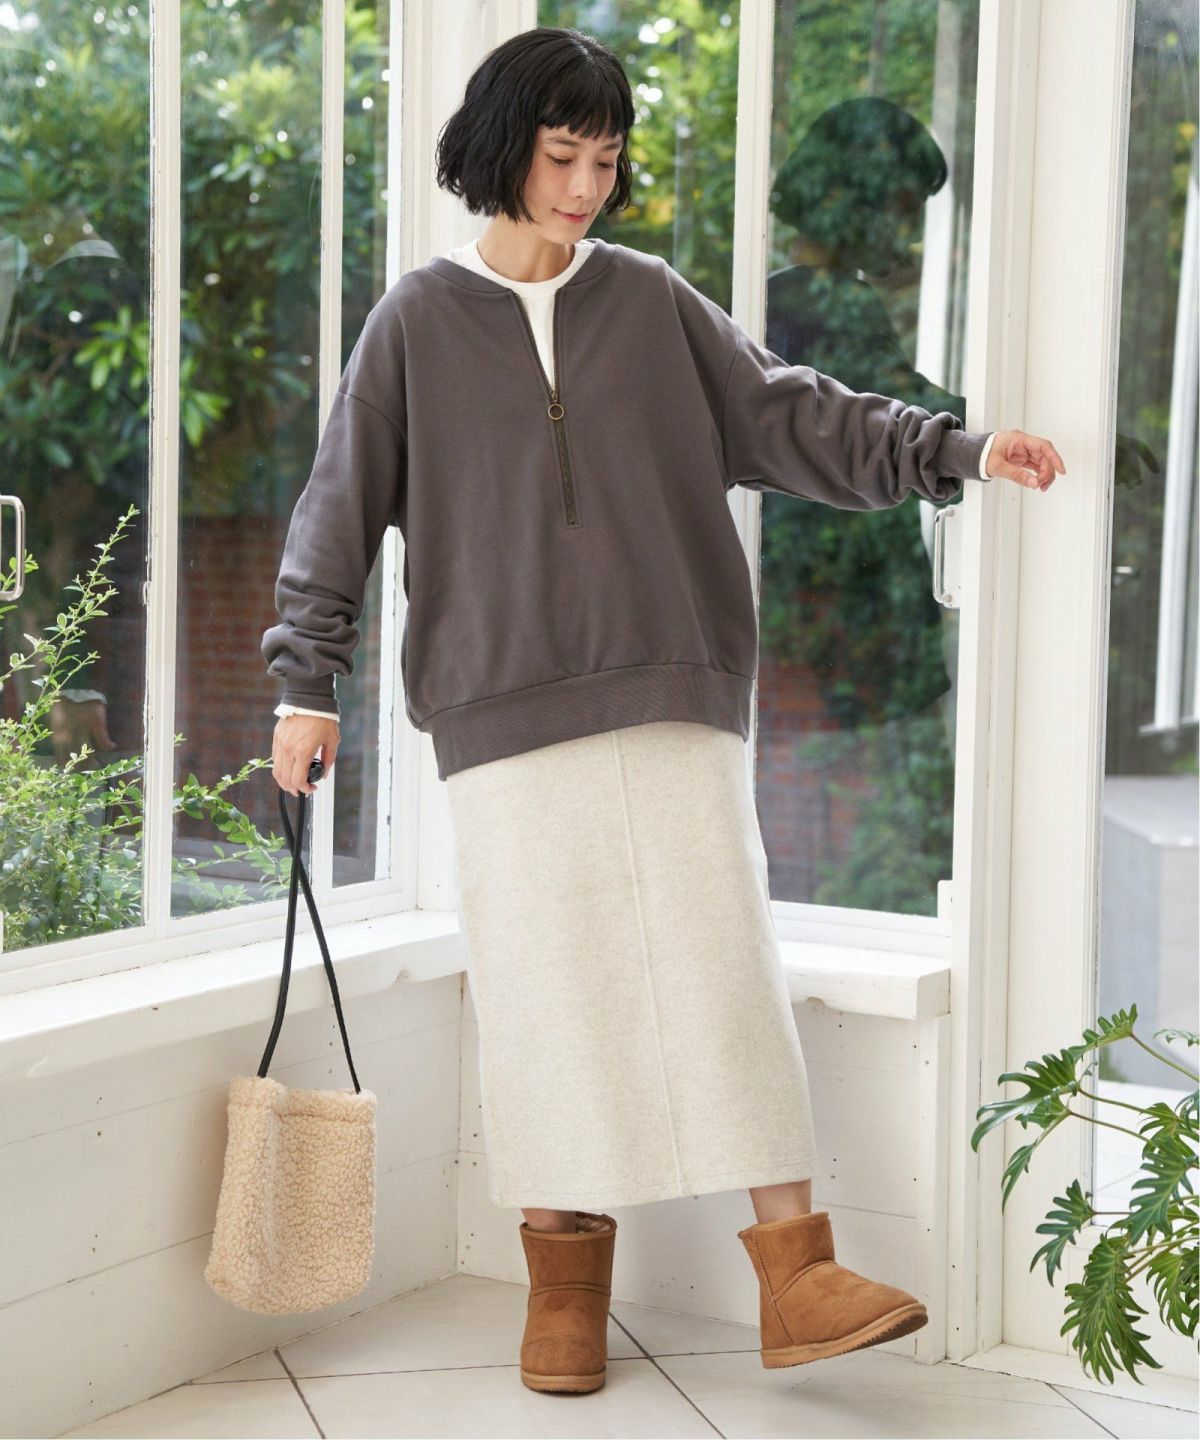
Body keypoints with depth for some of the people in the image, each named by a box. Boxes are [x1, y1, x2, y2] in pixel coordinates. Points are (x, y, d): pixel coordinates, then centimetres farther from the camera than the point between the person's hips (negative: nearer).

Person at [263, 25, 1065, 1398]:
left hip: (672, 697, 1)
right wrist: (306, 681, 2)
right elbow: (343, 502, 7)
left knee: (722, 966, -4)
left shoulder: (656, 305, 9)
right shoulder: (418, 322, 5)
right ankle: (565, 1289, 12)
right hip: (506, 711, -1)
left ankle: (795, 1276, -3)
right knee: (546, 986, 0)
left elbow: (789, 414, 8)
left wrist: (957, 448, -3)